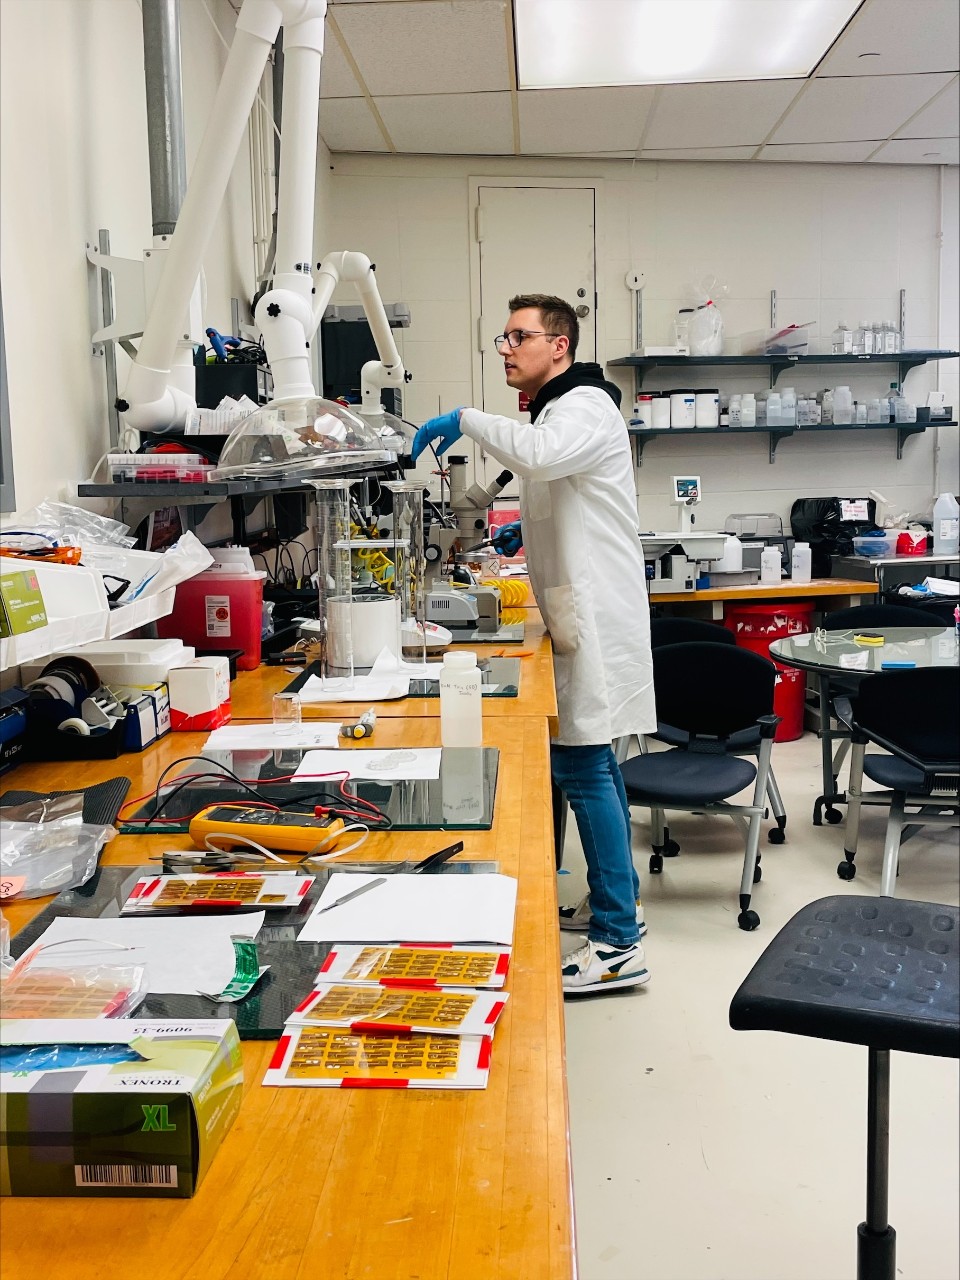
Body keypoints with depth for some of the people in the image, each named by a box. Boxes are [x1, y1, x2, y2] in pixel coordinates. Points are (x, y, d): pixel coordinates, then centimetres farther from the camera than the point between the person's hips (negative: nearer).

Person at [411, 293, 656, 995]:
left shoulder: (586, 405, -13)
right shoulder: (558, 407, 20)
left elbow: (542, 453, -36)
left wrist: (467, 420, -25)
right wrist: (529, 528, 15)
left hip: (596, 615, -11)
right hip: (582, 612, 11)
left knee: (582, 766, -10)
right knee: (593, 759, 16)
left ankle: (618, 944, -2)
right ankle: (617, 900, 30)